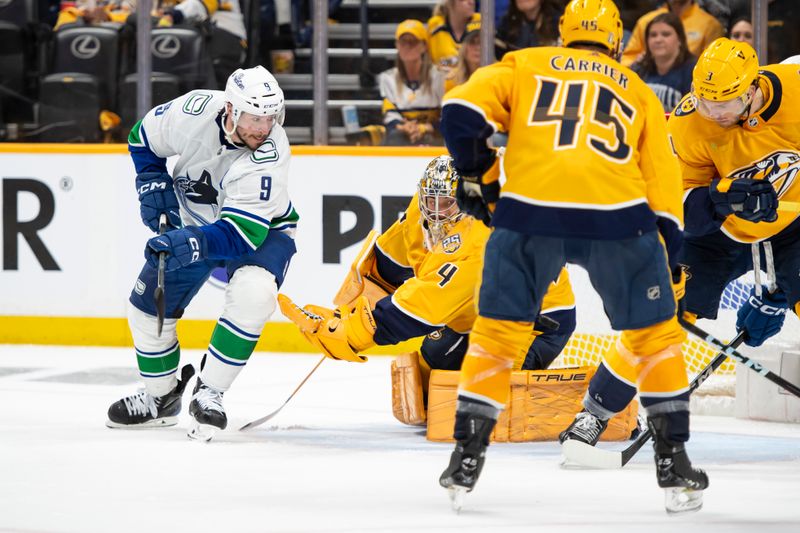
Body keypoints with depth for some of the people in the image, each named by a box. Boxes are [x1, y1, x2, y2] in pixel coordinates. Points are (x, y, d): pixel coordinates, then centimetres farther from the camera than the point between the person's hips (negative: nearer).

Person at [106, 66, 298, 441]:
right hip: (192, 220, 4)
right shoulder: (194, 111, -26)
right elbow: (144, 137, -2)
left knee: (253, 293, -32)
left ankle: (209, 394, -20)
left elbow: (242, 232, -42)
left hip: (263, 230, -4)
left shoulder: (269, 154, -36)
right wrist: (152, 182, -13)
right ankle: (159, 397, 28)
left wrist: (193, 243, -56)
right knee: (148, 303, 4)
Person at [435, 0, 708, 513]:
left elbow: (462, 110, 7)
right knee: (655, 334, 18)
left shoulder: (523, 65, 21)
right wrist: (672, 264, 23)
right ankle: (674, 462, 16)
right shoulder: (639, 93, 24)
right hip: (618, 217, 0)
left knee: (497, 331, 16)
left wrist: (477, 174, 22)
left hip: (528, 209, 0)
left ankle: (467, 458, 13)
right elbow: (663, 182, 18)